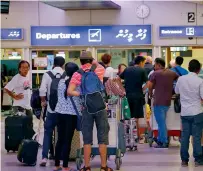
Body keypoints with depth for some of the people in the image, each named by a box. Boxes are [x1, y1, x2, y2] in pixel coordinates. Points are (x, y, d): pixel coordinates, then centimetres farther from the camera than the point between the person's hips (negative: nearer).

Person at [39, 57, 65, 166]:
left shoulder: (47, 74, -2)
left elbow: (42, 90, -10)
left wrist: (43, 101, 8)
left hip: (52, 108, 0)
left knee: (48, 132, 8)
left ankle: (44, 157, -2)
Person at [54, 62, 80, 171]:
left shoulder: (61, 82, 5)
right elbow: (80, 99, -1)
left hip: (60, 112, 4)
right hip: (72, 113, -4)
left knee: (60, 139, 11)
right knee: (67, 140, -1)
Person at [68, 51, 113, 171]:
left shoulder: (77, 74, -1)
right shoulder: (98, 70, 2)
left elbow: (70, 91, -11)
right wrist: (96, 63, 39)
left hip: (86, 108, 0)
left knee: (87, 139, 7)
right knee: (102, 137, 6)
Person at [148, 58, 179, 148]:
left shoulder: (155, 74, -7)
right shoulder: (171, 73, 8)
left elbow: (150, 86, -9)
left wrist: (150, 94, 9)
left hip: (159, 101, -6)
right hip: (167, 101, 6)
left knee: (161, 122, -1)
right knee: (162, 121, 18)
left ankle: (164, 142, 1)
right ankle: (160, 140, 25)